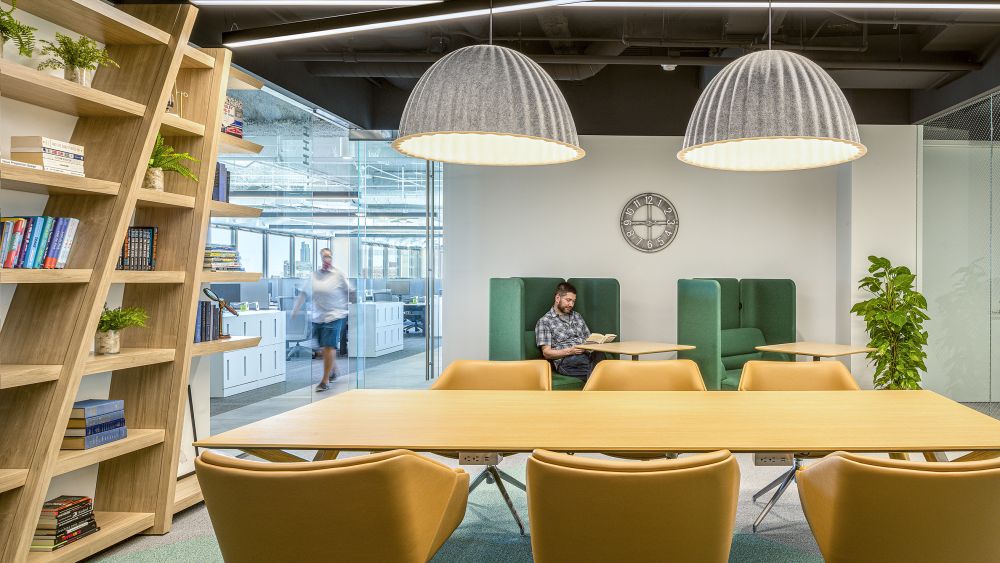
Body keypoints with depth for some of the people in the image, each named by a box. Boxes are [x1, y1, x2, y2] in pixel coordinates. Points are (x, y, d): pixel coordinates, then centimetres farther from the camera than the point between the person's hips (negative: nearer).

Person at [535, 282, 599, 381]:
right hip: (565, 361, -5)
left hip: (587, 355, 5)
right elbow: (546, 353, 2)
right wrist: (570, 351, -13)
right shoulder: (544, 321, 8)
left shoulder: (577, 316, 27)